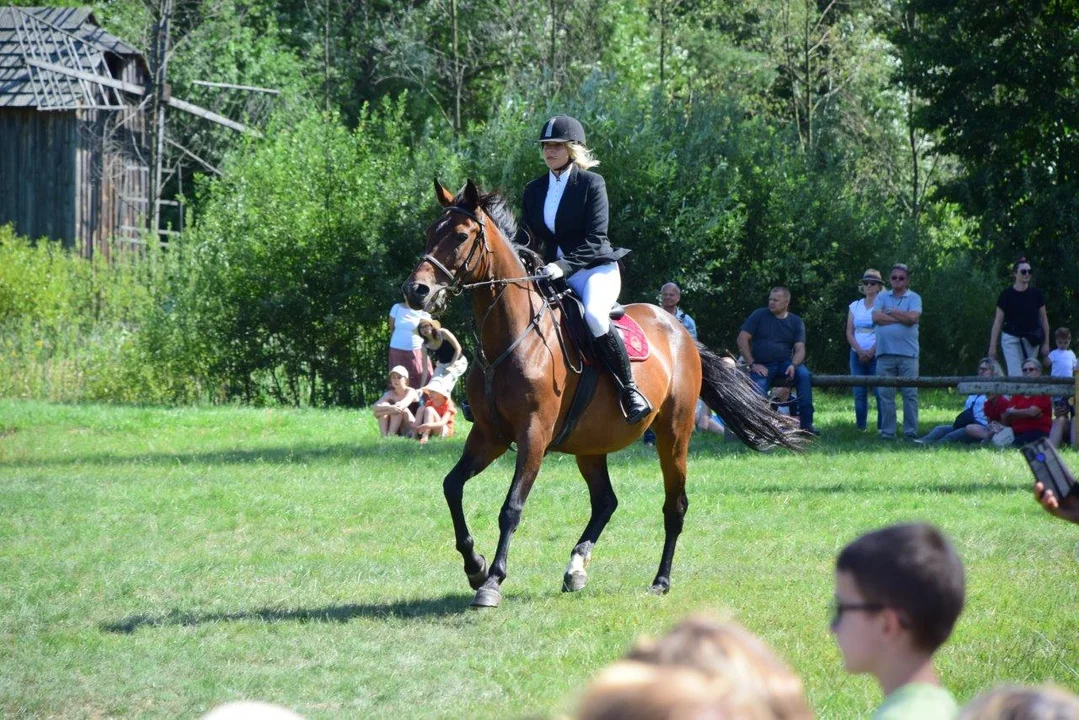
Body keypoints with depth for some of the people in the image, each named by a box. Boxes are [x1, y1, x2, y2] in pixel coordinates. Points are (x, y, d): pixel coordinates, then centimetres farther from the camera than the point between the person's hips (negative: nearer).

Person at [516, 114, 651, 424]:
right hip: (553, 271, 7)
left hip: (596, 268, -7)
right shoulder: (534, 190, 10)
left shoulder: (591, 184, -7)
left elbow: (595, 239, -15)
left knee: (594, 315, -35)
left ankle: (630, 390, -26)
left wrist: (564, 265, -28)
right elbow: (525, 238, 10)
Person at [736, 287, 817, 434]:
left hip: (784, 363, 1)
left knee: (804, 374, -29)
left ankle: (806, 423, -28)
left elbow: (800, 349, 1)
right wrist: (752, 364, -10)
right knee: (758, 394, -30)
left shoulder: (796, 322, 9)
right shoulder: (759, 315, 4)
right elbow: (742, 339, -1)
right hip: (761, 365, -1)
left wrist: (793, 365, -21)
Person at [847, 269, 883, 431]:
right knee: (859, 393, 2)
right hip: (857, 355, 4)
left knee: (880, 392, -10)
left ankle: (883, 428, -10)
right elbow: (849, 333, 10)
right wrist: (860, 351, -5)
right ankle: (860, 428, 4)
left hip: (876, 355, -4)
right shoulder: (855, 306, 15)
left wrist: (871, 352, -12)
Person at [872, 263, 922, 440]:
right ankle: (887, 432, 6)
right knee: (885, 394, 2)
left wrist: (890, 312, -2)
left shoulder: (914, 298, 6)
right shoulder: (882, 297, 13)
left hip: (908, 354, -2)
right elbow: (876, 317, -4)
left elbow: (912, 317, -12)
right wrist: (902, 318, -6)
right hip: (885, 353, 2)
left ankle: (911, 432, 1)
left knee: (910, 394, -2)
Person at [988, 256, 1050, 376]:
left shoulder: (1036, 294, 2)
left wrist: (1046, 343, 6)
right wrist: (992, 346, -3)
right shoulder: (1006, 294, -4)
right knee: (1015, 374, -14)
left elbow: (1044, 319, 9)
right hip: (1011, 338, -3)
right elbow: (998, 321, -1)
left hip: (1031, 339, 3)